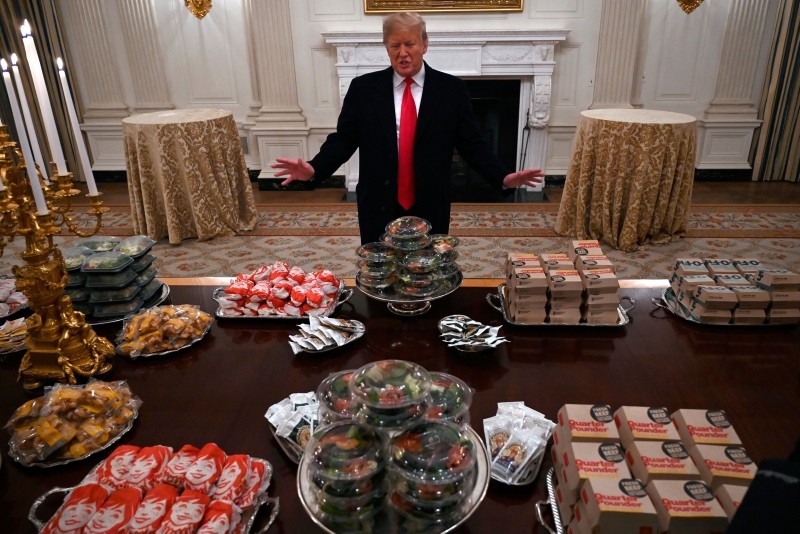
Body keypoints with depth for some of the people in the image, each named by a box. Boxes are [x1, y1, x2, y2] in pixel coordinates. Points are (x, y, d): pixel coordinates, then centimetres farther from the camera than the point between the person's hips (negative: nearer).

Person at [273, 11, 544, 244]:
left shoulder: (452, 89, 0)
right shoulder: (363, 88, 1)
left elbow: (472, 144, -1)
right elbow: (343, 139, 0)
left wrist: (504, 177, -15)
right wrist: (314, 169, -16)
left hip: (430, 209, 0)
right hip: (378, 207, 1)